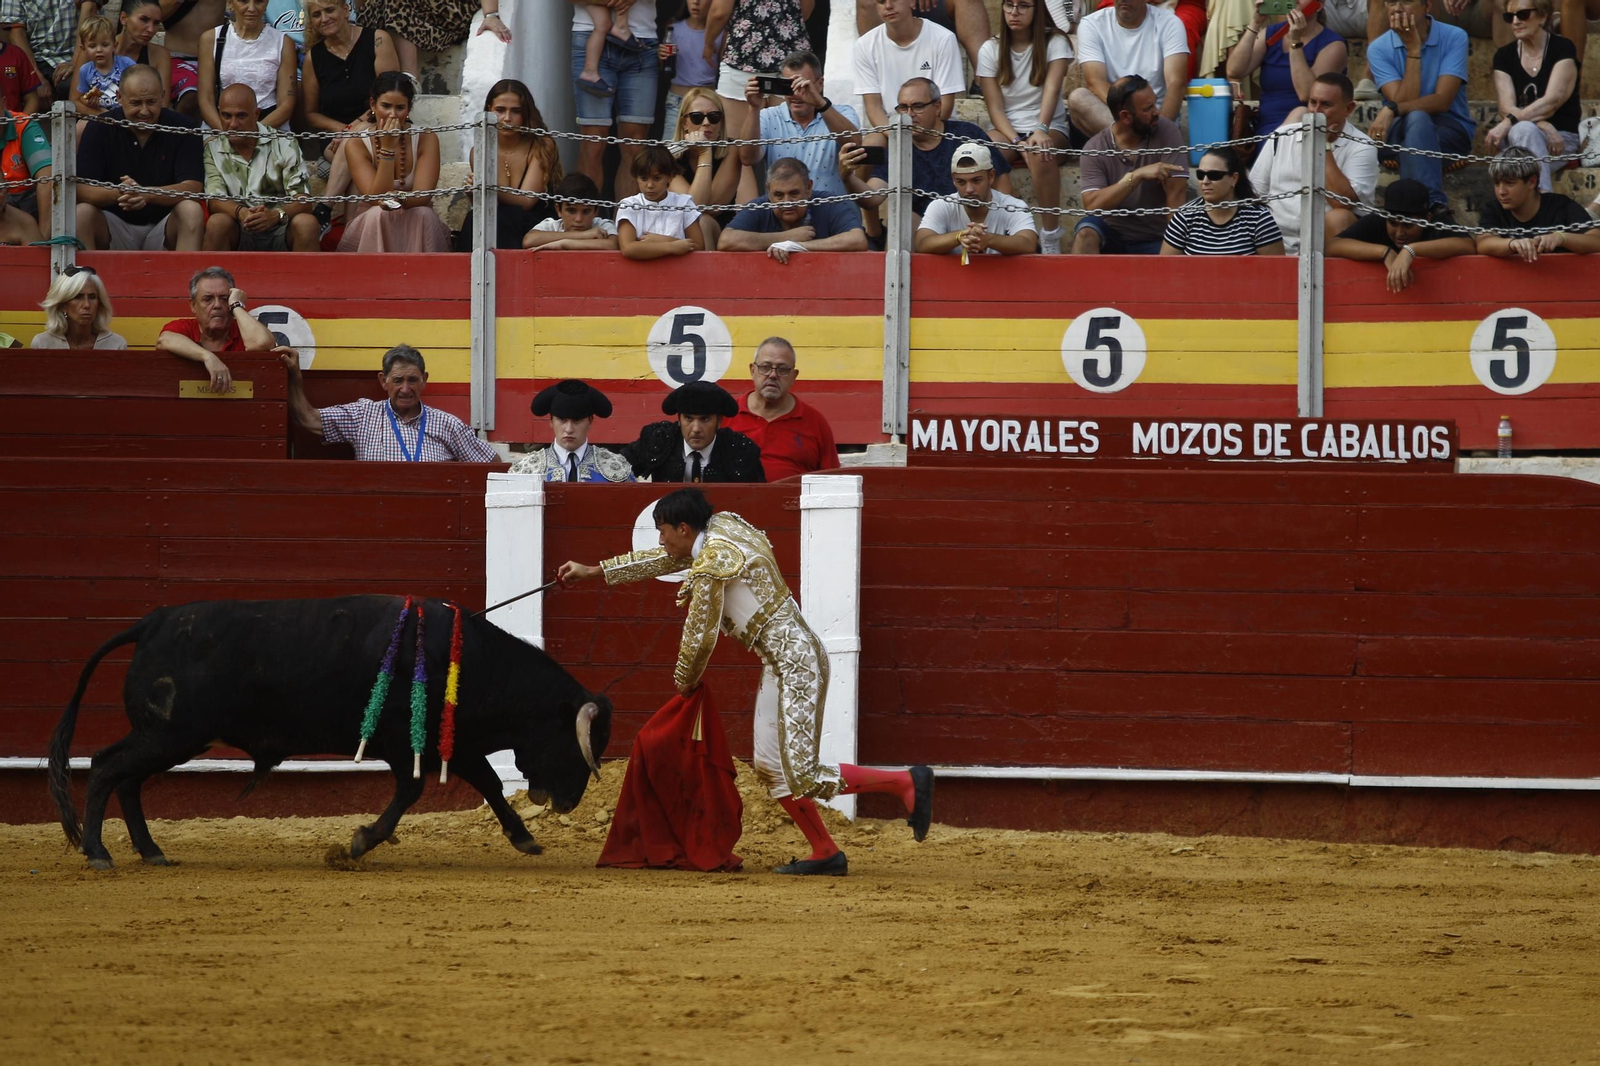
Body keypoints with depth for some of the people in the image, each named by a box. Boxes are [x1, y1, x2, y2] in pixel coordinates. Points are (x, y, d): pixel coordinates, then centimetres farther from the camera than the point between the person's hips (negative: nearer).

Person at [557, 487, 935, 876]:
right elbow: (666, 560, 27)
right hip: (781, 664, 10)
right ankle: (825, 854, 17)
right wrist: (592, 572, 33)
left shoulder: (712, 561, -15)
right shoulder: (723, 525, 12)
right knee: (770, 766, 13)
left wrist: (685, 681, 11)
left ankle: (907, 782, -6)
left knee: (804, 777, -10)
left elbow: (700, 636, -10)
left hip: (795, 664, -10)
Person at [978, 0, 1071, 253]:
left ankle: (1050, 239, -32)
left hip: (1051, 128, -2)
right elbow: (995, 108, -2)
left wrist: (1041, 130, -36)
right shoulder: (990, 50, 4)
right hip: (1007, 129, 2)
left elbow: (1052, 89, -18)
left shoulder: (1055, 43, -2)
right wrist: (1017, 141, -20)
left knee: (1040, 154, -39)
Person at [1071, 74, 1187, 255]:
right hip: (1112, 239, 0)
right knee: (1087, 231, -33)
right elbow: (1092, 205, -20)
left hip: (1155, 242, 0)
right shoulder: (1095, 148, -8)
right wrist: (1137, 176, -28)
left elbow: (1176, 194, -13)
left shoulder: (1167, 131, -8)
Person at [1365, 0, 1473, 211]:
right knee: (1415, 118, -36)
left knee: (1416, 120, -36)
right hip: (1400, 131, 1)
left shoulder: (1454, 38, -6)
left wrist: (1392, 110, -30)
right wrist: (1413, 50, -16)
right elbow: (1404, 102, -14)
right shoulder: (1379, 49, -2)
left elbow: (1442, 101, -18)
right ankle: (1435, 204, -47)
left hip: (1450, 131, -1)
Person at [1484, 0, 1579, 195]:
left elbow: (1551, 101, -15)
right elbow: (1507, 108, -5)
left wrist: (1508, 123, -28)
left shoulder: (1562, 49, -2)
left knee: (1523, 130, -35)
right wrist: (1544, 126, -23)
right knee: (1524, 130, -33)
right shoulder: (1504, 56, 8)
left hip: (1563, 137, -3)